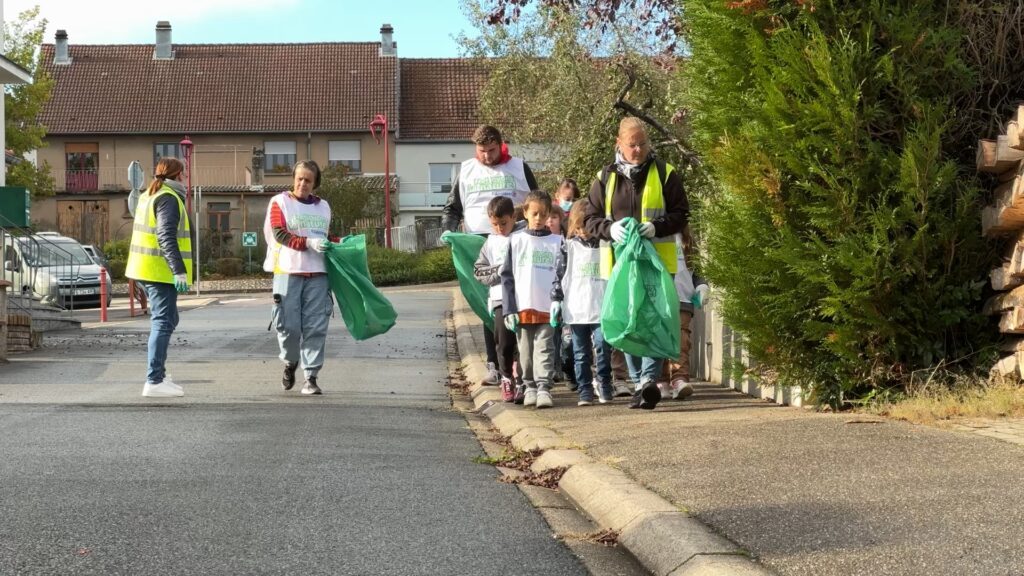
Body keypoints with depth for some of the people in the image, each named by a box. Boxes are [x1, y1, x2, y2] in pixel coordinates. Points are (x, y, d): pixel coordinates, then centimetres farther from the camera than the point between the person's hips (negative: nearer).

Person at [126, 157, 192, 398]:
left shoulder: (148, 196, 18)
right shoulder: (168, 198, -13)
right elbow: (166, 237, -22)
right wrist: (179, 270, -26)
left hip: (145, 269, 10)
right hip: (161, 270, -10)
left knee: (167, 320, 19)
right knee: (163, 323, -8)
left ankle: (158, 374, 23)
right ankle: (154, 382, -11)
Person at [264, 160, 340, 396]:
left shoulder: (323, 206, 17)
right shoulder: (280, 202, 3)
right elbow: (280, 234, -8)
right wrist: (308, 243, -20)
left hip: (317, 273, 3)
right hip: (288, 272, -3)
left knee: (316, 327, -3)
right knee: (288, 325, -4)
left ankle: (311, 377, 2)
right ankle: (290, 363, 25)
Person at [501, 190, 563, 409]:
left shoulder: (556, 242, 6)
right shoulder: (516, 240, 6)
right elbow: (507, 276, 5)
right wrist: (509, 309, -2)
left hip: (547, 308, -1)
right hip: (522, 307, 1)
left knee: (544, 349, -6)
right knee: (526, 351, 7)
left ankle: (544, 389, -8)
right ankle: (530, 387, 16)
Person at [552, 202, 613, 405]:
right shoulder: (569, 247, 6)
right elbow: (559, 274, 6)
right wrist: (556, 299, 0)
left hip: (602, 309, -1)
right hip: (575, 310, 1)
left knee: (603, 347, -11)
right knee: (581, 353, 5)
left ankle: (604, 384, 8)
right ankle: (585, 391, 11)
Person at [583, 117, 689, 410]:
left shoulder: (665, 174, 3)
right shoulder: (605, 178, 9)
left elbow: (681, 213, 3)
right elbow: (590, 218, 10)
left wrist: (657, 227, -16)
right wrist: (610, 229, -12)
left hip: (658, 262, -3)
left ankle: (649, 378, -16)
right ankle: (639, 383, 16)